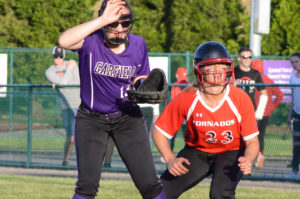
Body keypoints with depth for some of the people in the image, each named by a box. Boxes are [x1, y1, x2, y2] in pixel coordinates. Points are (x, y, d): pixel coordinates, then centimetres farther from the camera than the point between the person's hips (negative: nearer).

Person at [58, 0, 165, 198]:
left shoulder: (138, 45, -5)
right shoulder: (91, 41, -18)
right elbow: (64, 41, -40)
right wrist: (102, 20, -40)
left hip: (129, 118, 3)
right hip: (92, 120, -3)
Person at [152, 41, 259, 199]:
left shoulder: (240, 99, -22)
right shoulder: (186, 99, -21)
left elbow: (252, 140, -16)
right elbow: (159, 131, -10)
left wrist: (248, 160, -39)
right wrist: (170, 160, -26)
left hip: (231, 153, -2)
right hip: (197, 152, 2)